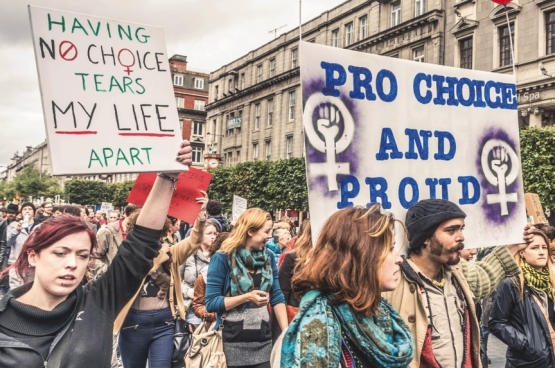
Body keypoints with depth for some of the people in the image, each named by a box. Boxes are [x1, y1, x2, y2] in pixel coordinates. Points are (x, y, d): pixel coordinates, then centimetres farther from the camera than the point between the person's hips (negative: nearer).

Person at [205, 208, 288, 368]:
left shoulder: (269, 257, 5)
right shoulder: (222, 258, -11)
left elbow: (277, 297, 6)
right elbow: (211, 302, -12)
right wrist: (247, 297, -21)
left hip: (263, 339, 4)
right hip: (233, 341, -4)